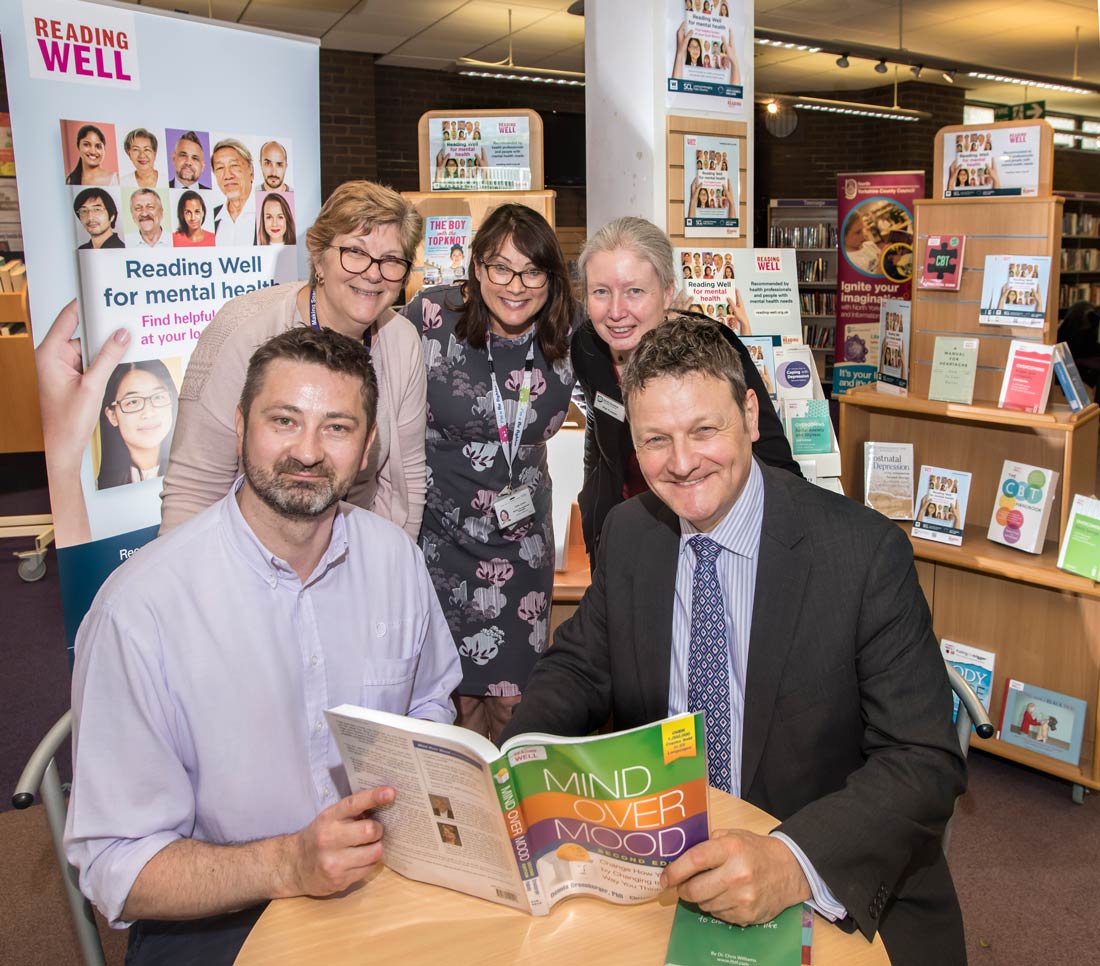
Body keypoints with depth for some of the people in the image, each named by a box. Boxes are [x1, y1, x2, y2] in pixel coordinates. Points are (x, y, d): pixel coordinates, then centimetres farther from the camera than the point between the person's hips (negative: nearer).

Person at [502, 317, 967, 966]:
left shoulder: (866, 552, -16)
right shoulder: (628, 534, -1)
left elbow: (927, 763, -18)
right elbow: (578, 668, 8)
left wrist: (793, 862, -35)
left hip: (844, 891, -2)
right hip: (657, 860, 3)